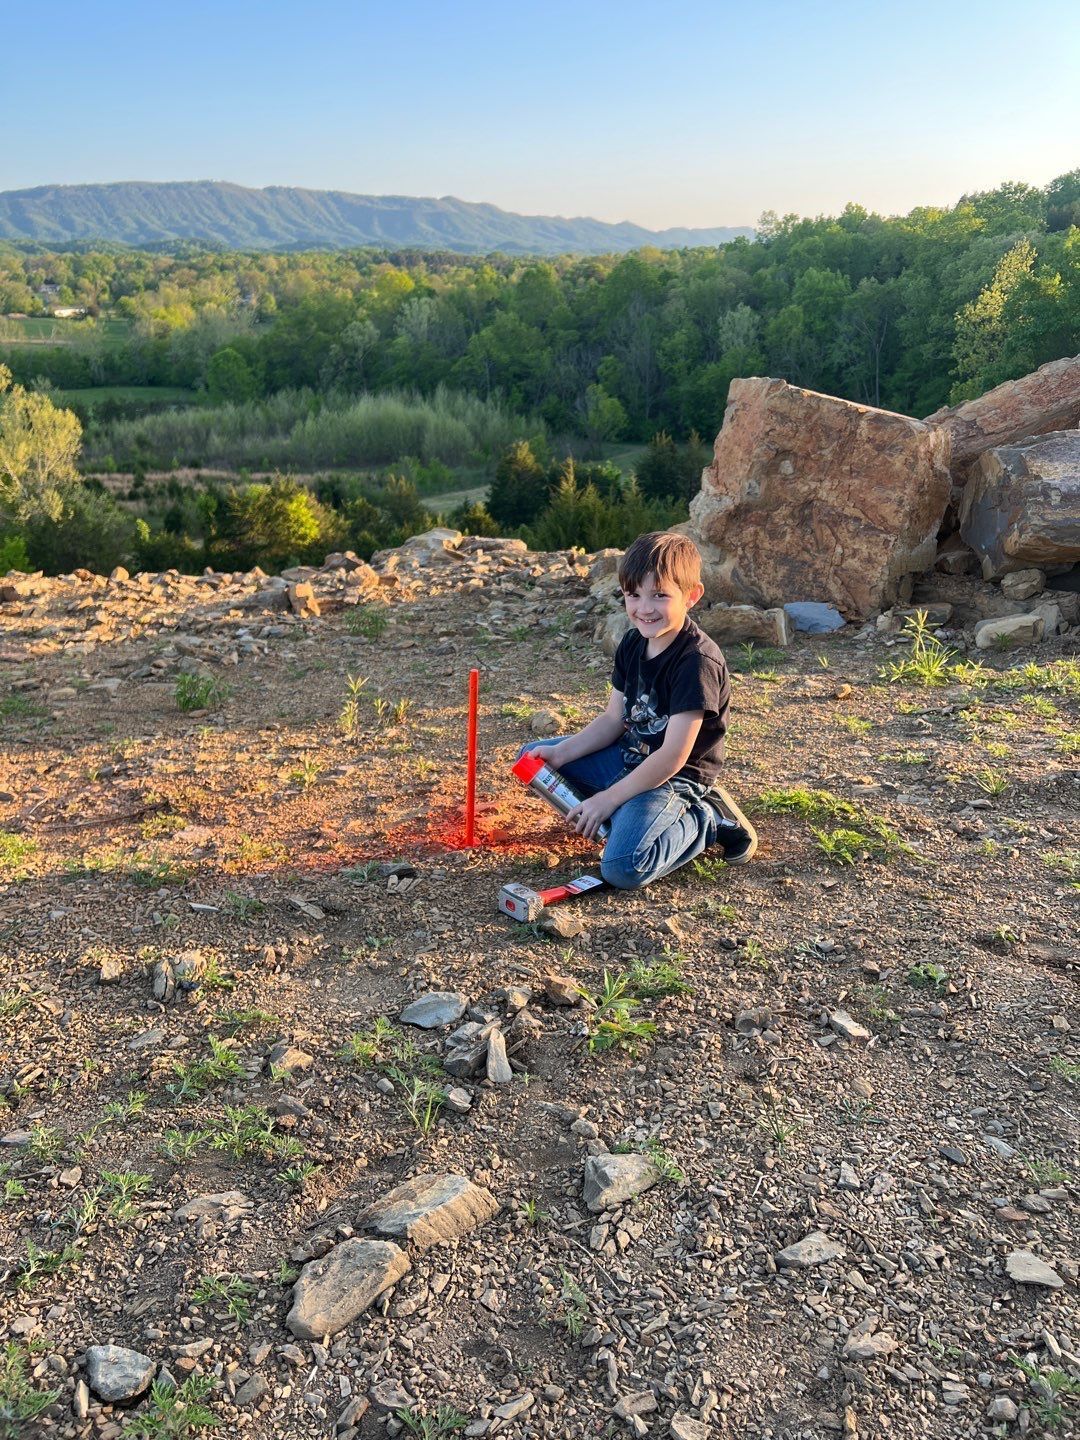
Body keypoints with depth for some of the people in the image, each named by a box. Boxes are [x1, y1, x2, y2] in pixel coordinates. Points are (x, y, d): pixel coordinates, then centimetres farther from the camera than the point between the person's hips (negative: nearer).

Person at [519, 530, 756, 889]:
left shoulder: (697, 661, -25)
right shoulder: (633, 644, 1)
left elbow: (673, 757, -26)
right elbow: (613, 720, 7)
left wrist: (608, 798, -21)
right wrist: (560, 753, -8)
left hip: (675, 779, -9)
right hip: (629, 759, 9)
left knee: (622, 868, -30)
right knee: (533, 758, 9)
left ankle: (707, 820, -5)